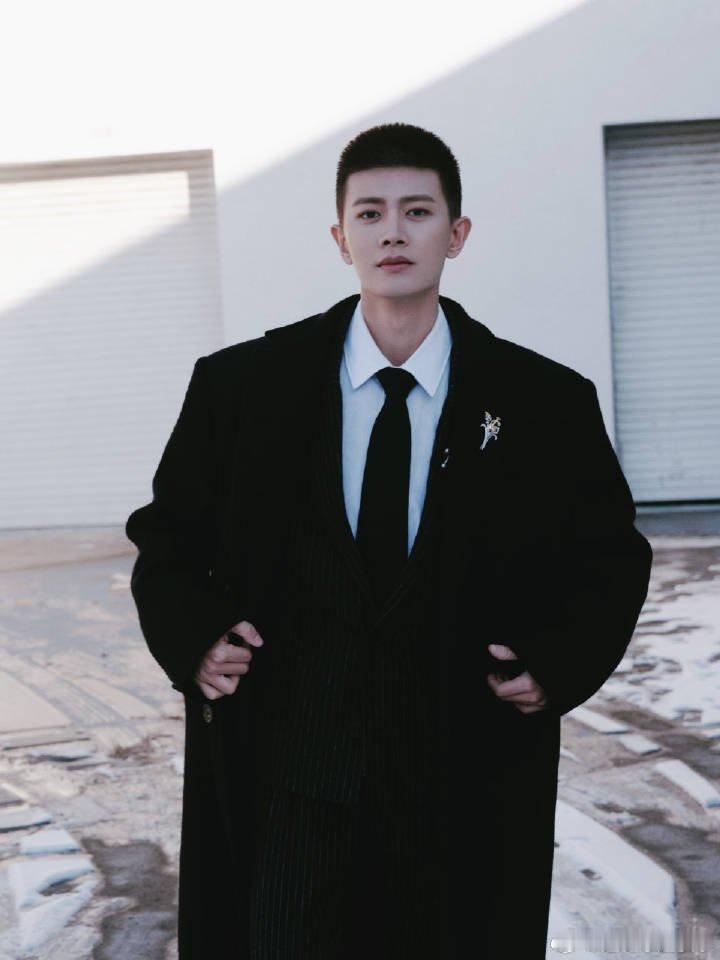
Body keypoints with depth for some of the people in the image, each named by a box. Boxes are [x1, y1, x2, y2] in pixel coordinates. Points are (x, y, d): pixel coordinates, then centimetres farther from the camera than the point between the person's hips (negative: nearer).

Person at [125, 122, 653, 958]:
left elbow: (610, 558, 11)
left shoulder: (546, 404, 0)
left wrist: (560, 663, -6)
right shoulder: (241, 387, 1)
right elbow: (168, 540, 12)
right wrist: (193, 639, -7)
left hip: (468, 802, 0)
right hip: (290, 787, 0)